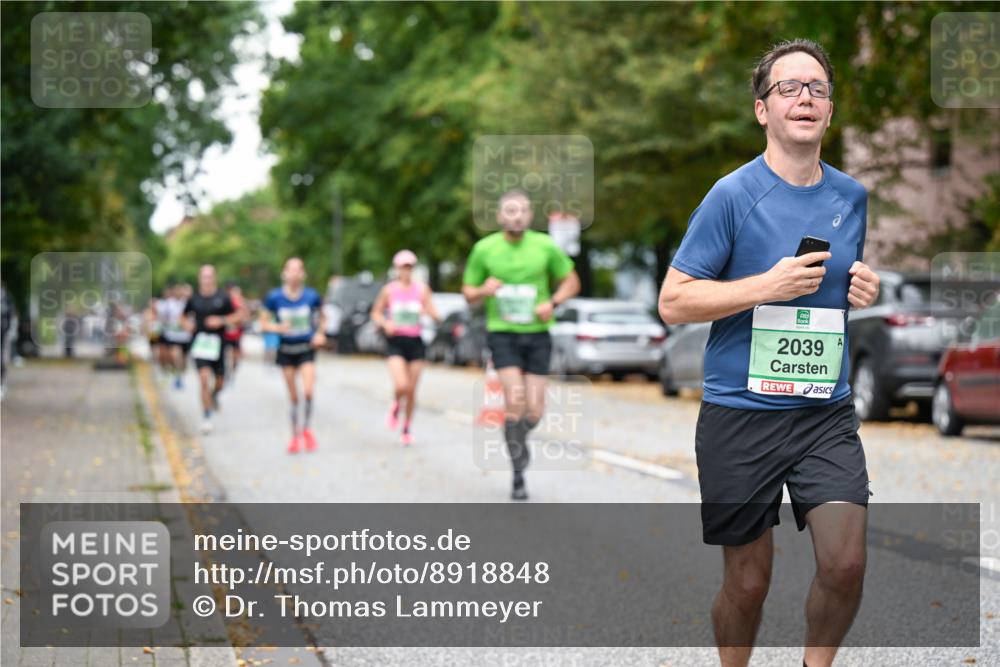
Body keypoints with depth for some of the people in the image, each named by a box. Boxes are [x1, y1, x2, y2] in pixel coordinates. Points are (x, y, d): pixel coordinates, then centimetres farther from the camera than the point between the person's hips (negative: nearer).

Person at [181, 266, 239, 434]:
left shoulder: (222, 297, -1)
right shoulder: (194, 298, 3)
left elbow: (236, 316, 3)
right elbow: (185, 316, 17)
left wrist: (221, 321, -13)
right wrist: (187, 324, -5)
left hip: (217, 343, 1)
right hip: (199, 344, -1)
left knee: (220, 381, 10)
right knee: (204, 378, -16)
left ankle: (214, 395, 48)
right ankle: (206, 417, -10)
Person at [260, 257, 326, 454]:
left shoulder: (312, 296, -5)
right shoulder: (274, 297, -6)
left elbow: (321, 316, 14)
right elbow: (264, 324, 0)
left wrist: (320, 333, -2)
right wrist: (279, 327, -18)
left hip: (307, 349, -1)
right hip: (286, 351, 1)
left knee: (308, 391, -17)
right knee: (293, 397, 6)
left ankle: (306, 428, 7)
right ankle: (295, 436, 22)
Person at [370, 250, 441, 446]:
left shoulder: (422, 289, 2)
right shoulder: (389, 290, 0)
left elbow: (436, 316, 1)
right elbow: (376, 313, 10)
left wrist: (429, 312, -21)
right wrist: (385, 323, -10)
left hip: (415, 342, 2)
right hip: (395, 342, -2)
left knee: (412, 391, 4)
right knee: (401, 386, -20)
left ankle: (407, 428, 21)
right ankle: (395, 407, 13)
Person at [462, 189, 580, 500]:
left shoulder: (545, 246, -1)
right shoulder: (484, 249, -2)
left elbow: (571, 281, 9)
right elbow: (468, 293, 7)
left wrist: (552, 303, -10)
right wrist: (484, 291, -17)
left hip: (537, 335, 2)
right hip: (502, 334, -2)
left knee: (534, 410, -2)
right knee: (515, 400, -19)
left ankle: (519, 437, 36)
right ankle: (518, 476, -9)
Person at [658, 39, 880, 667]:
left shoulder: (853, 196, 7)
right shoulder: (734, 195, -8)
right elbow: (673, 302, -8)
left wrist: (867, 290, 1)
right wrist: (768, 285, -19)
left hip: (827, 412, 4)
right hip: (741, 412, -3)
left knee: (846, 565, -7)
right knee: (748, 581, 5)